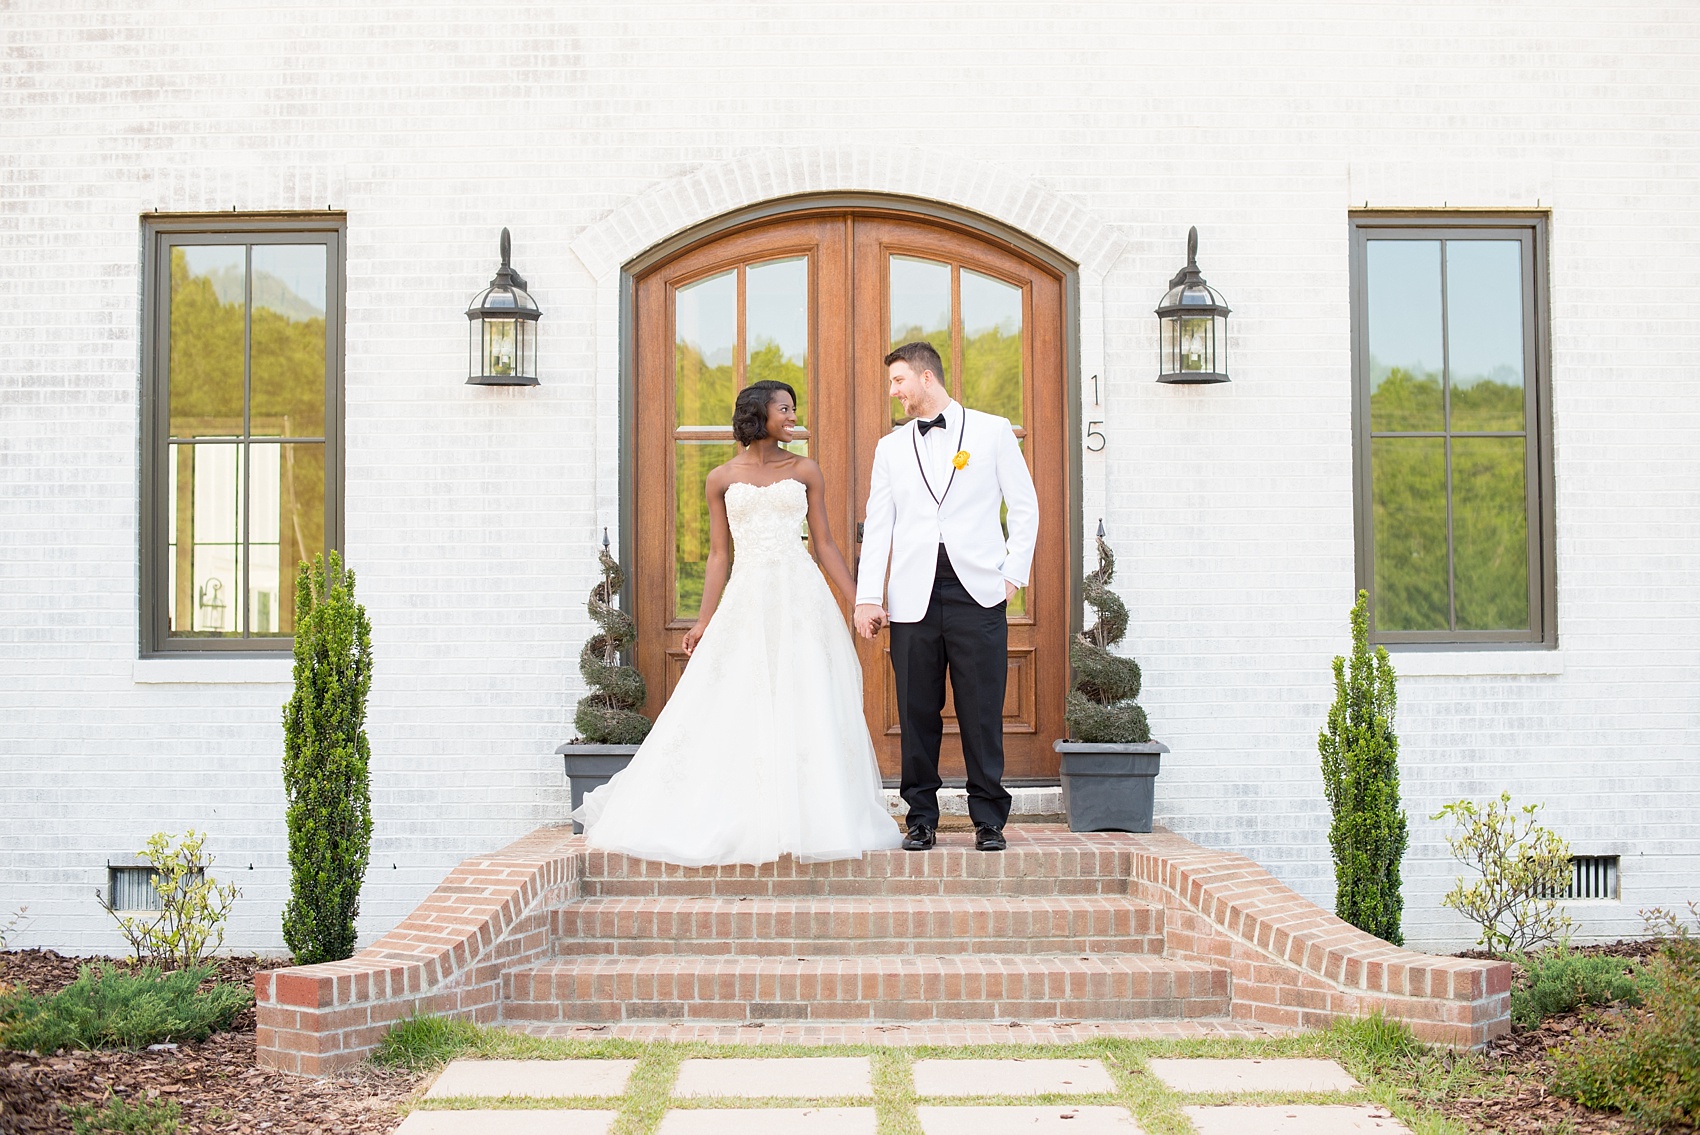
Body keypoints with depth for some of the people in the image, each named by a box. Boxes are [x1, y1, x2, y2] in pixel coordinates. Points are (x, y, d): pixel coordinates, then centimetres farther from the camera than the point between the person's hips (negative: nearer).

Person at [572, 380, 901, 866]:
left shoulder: (804, 471, 8)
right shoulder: (722, 479, 8)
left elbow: (824, 544, 8)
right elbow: (719, 555, 8)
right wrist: (704, 621, 2)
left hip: (801, 598, 0)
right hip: (747, 601, 0)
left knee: (807, 711, -2)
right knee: (735, 711, -1)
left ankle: (809, 819, 6)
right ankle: (741, 822, 8)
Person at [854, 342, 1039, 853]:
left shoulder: (992, 431, 8)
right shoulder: (891, 447, 15)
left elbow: (1025, 505, 9)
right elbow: (877, 525, 10)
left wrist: (1015, 573, 0)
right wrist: (867, 597, 2)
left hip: (977, 592, -2)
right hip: (914, 597, 2)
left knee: (982, 713, -1)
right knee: (917, 713, 3)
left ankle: (989, 819, 8)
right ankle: (921, 819, 13)